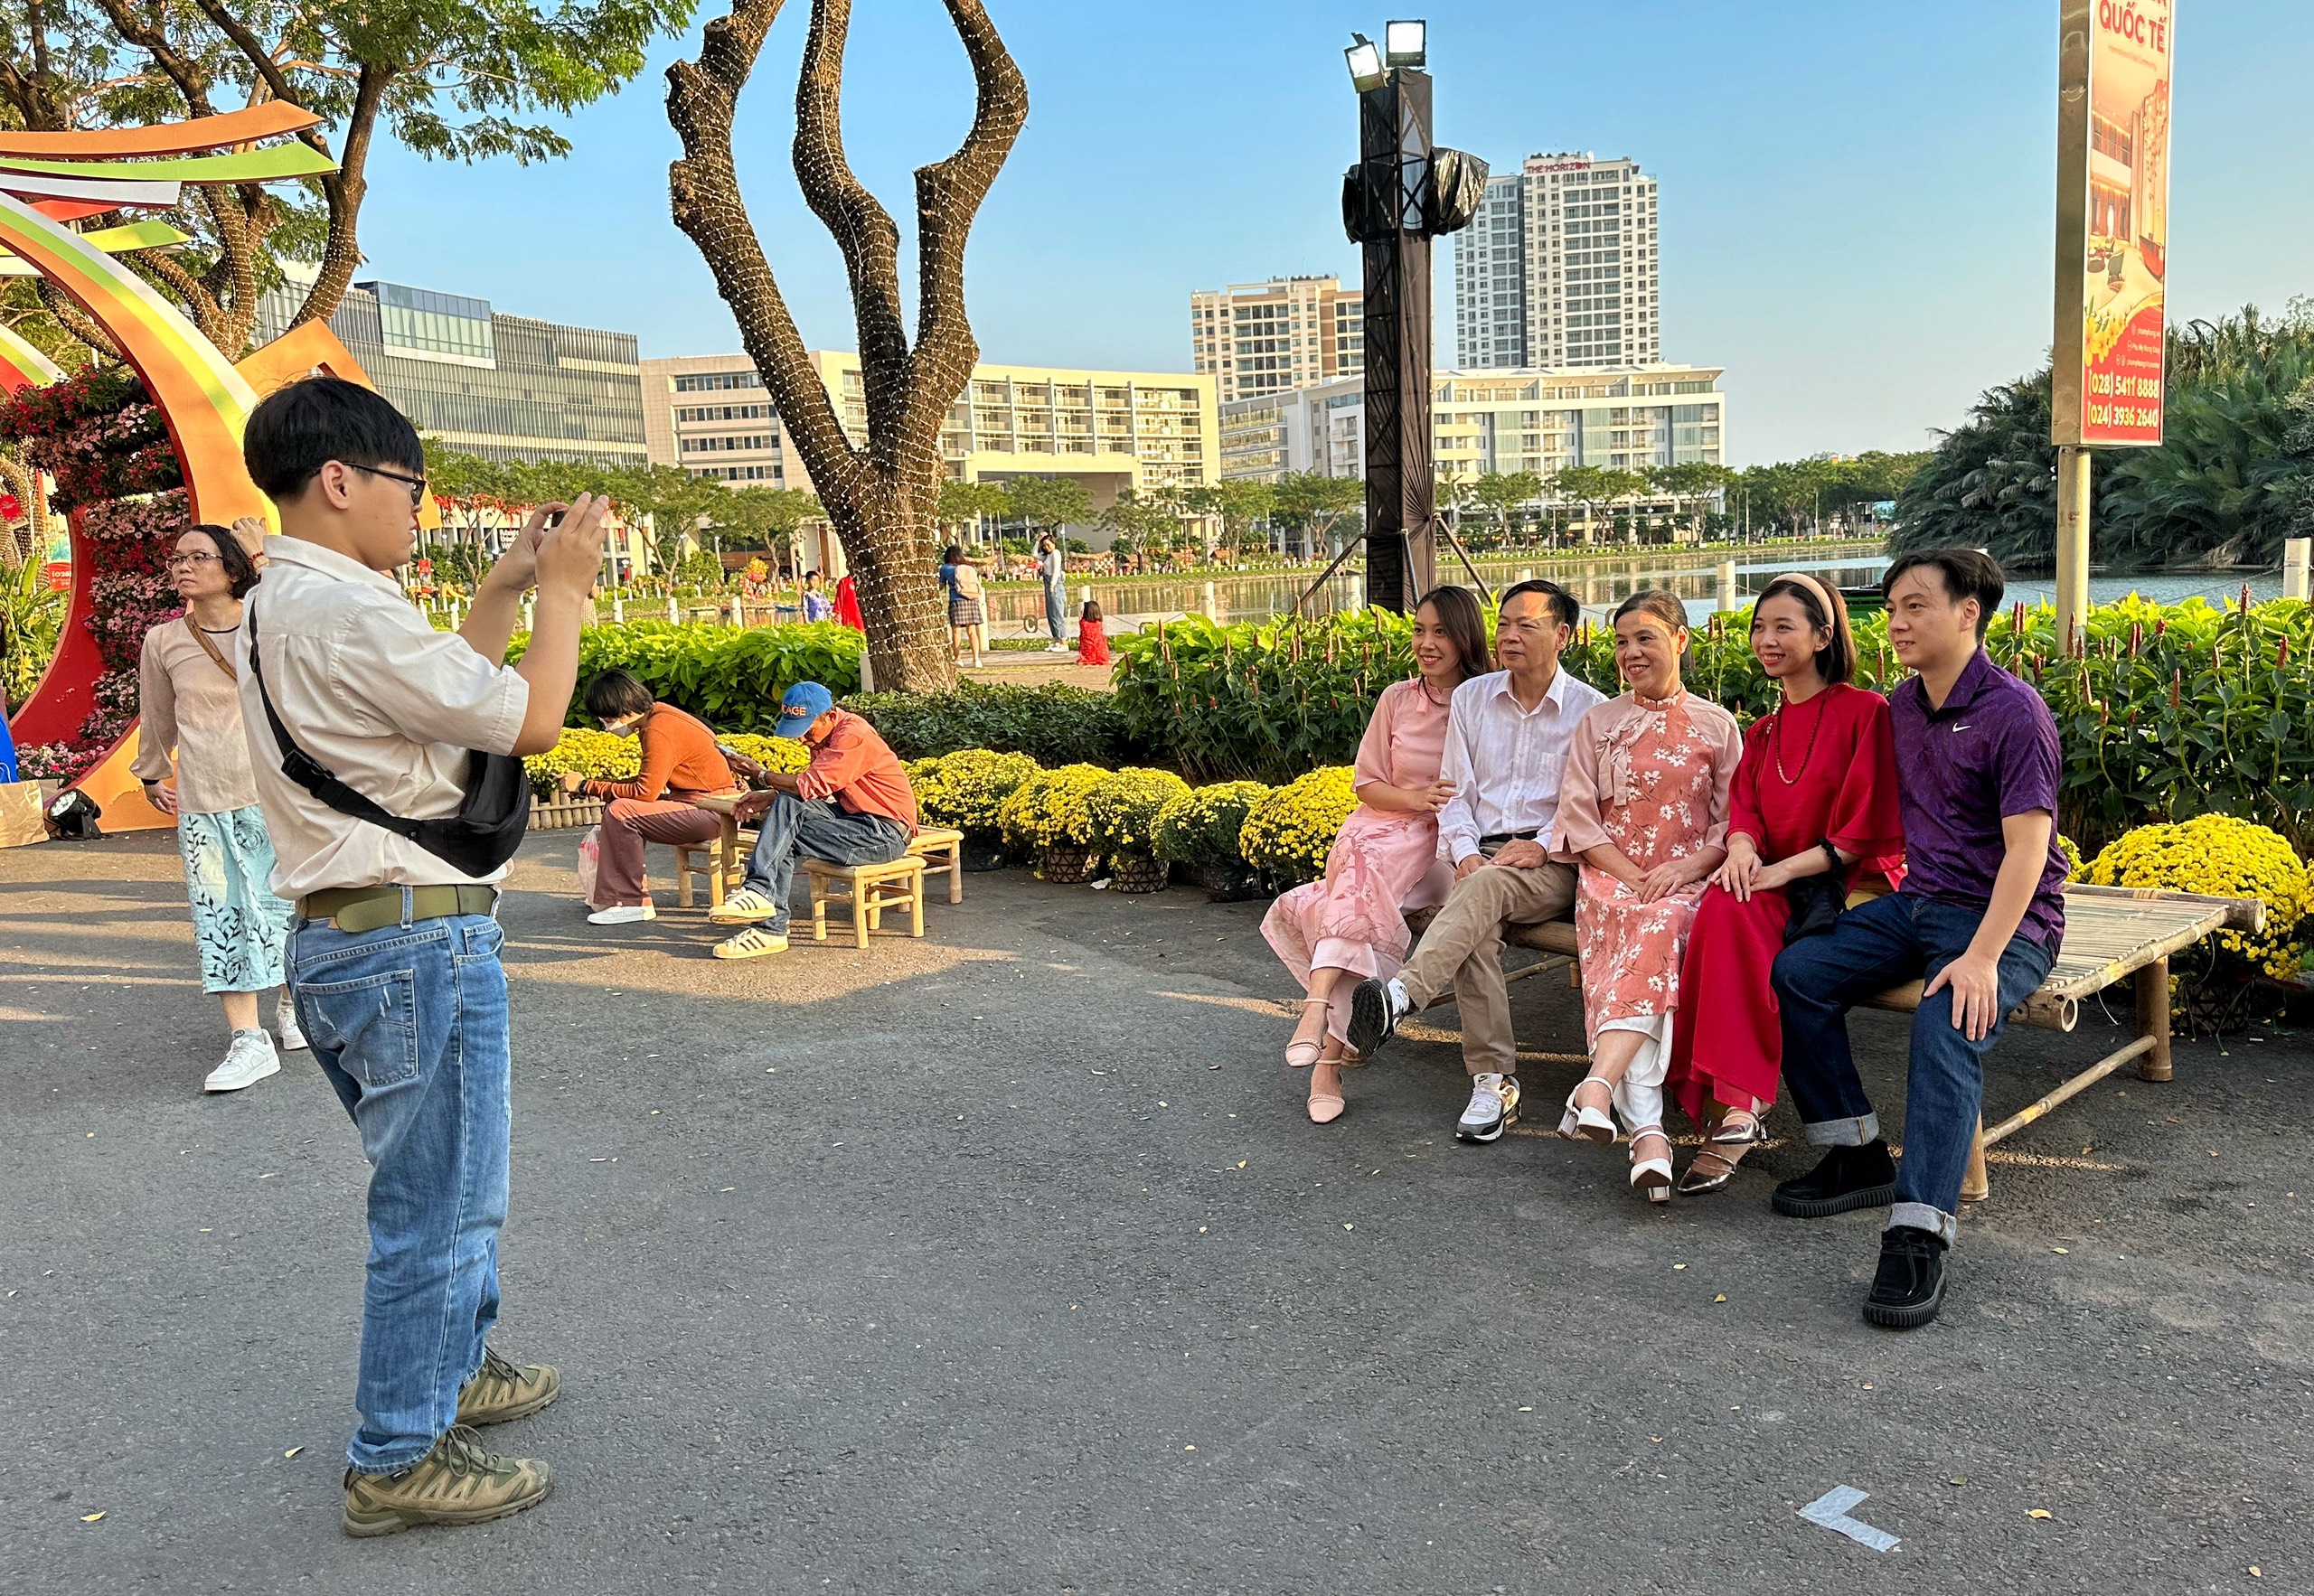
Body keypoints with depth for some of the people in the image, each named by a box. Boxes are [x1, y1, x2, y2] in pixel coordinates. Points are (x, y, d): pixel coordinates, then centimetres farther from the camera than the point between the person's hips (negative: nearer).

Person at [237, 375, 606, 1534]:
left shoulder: (275, 607, 13)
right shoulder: (346, 612, -20)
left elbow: (443, 686, 20)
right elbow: (530, 721, -16)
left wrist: (506, 586, 16)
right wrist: (563, 589, -5)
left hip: (336, 943, 11)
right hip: (416, 941, -10)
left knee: (437, 1187, 25)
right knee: (440, 1207, 2)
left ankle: (450, 1366, 41)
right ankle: (399, 1462, 14)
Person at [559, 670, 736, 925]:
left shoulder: (658, 730, -19)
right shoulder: (657, 714, 11)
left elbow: (645, 792, -20)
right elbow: (649, 782, 15)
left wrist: (586, 786, -12)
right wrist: (599, 784, 7)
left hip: (710, 811, -11)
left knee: (620, 811, -19)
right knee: (626, 807, 16)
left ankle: (630, 903, -11)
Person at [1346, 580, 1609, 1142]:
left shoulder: (1592, 710, 5)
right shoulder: (1471, 697, 15)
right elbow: (1455, 791, 12)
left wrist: (1542, 845, -16)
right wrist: (1465, 851, -6)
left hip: (1550, 864, -3)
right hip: (1480, 854, 3)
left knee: (1486, 887, -37)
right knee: (1477, 924, -32)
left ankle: (1400, 996, -58)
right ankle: (1494, 1081, -31)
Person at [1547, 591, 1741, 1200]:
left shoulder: (1717, 726, 13)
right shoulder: (1597, 724, 14)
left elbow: (1734, 824, 7)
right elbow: (1578, 820, 6)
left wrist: (1684, 868, -12)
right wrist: (1632, 876, -9)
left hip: (1689, 880, 0)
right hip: (1611, 876, 0)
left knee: (1660, 925, -36)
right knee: (1634, 922, -34)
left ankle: (1598, 1086, -53)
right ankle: (1649, 1135, -46)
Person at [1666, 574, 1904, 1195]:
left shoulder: (1866, 712, -3)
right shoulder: (1761, 731, 19)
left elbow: (1866, 828, -10)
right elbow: (1743, 807, 9)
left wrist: (1783, 870, -18)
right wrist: (1741, 846, -15)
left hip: (1852, 888, -5)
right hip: (1778, 891, 5)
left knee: (1734, 914, -33)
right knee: (1725, 906, -30)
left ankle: (1733, 1107, -31)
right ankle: (1733, 1107, -32)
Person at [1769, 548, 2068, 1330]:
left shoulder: (2013, 712, -14)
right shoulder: (1901, 706, 10)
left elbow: (2027, 845, -20)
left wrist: (1982, 956, -30)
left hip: (2006, 919, -7)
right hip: (1917, 902, 8)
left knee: (1946, 1026, -34)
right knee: (1796, 972, -12)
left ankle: (1919, 1236, -35)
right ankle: (1858, 1158, 0)